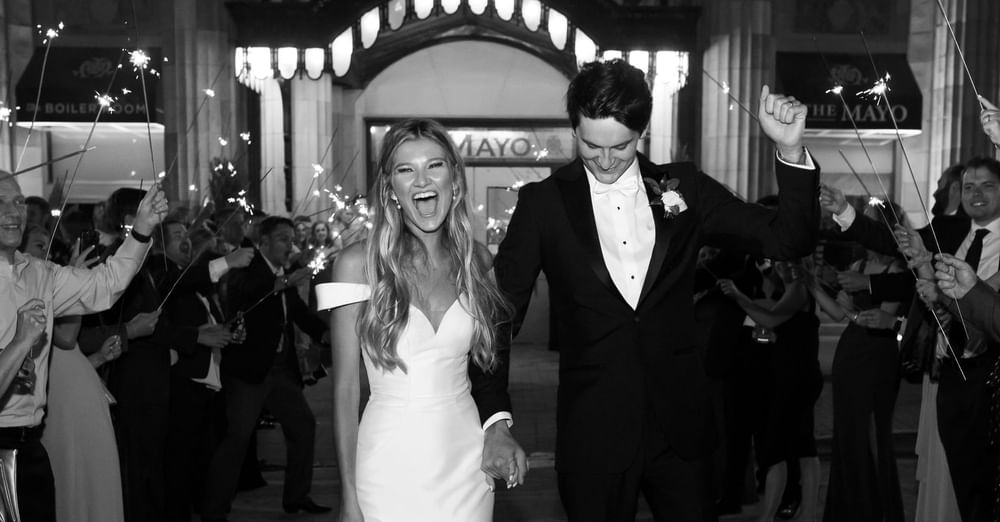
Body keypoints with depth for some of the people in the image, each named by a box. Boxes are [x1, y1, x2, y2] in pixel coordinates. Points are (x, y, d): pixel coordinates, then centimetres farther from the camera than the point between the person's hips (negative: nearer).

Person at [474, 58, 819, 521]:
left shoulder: (683, 186, 2)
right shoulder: (543, 201, -4)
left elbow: (788, 242, 2)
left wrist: (790, 150, -13)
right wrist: (496, 421, -13)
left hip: (679, 425, 2)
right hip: (592, 431, -2)